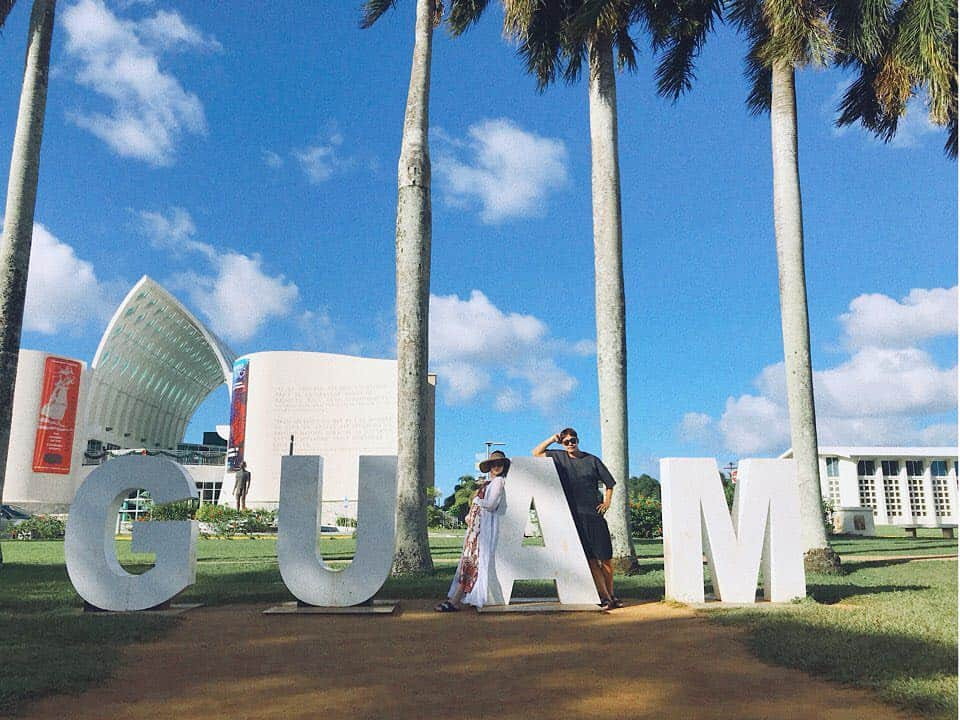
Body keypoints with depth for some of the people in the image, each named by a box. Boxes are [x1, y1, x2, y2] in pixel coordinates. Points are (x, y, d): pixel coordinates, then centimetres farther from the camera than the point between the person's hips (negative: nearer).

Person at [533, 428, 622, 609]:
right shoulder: (559, 458, 10)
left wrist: (607, 502, 4)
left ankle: (610, 594, 15)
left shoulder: (592, 460, 7)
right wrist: (552, 439, 7)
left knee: (605, 558, 1)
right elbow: (536, 453, 13)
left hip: (594, 514, 0)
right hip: (574, 516, 0)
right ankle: (604, 597, -3)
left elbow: (609, 483, 15)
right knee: (590, 560, -5)